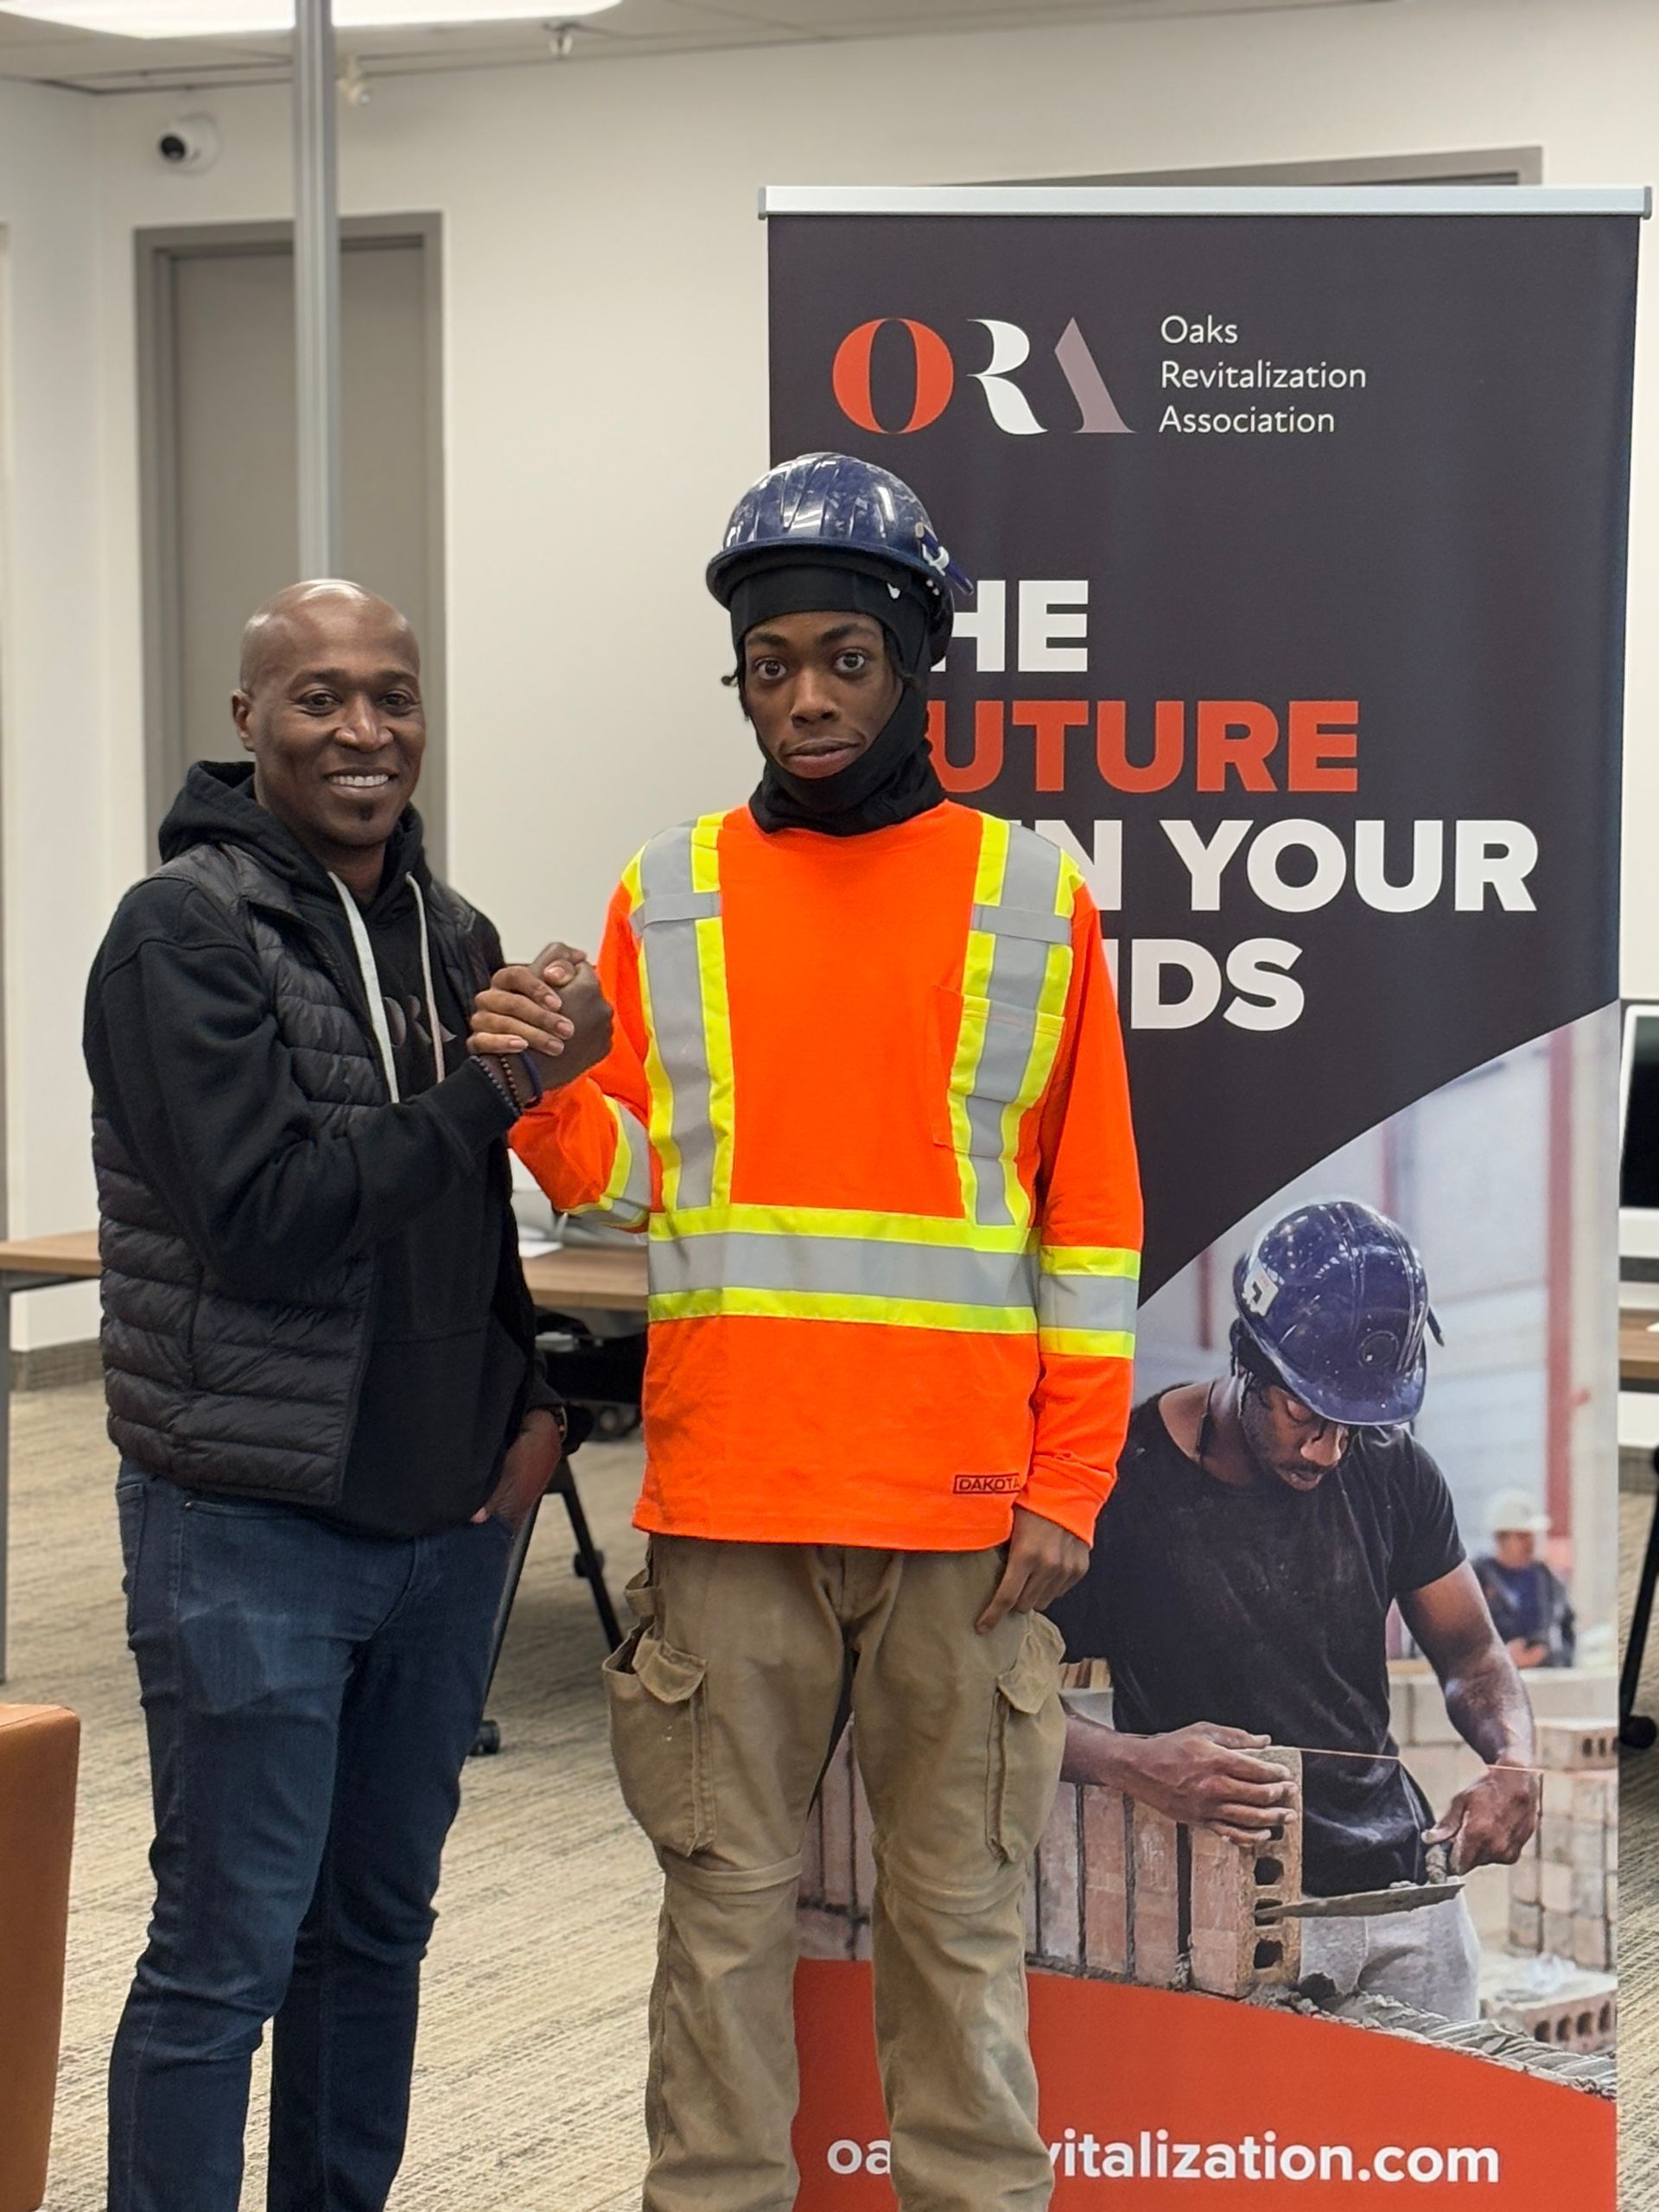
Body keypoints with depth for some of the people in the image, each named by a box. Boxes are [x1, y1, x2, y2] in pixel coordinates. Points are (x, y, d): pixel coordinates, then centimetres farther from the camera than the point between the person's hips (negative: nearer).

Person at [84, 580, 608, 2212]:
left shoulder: (451, 936, 11)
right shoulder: (186, 929, -11)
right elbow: (264, 1207, -20)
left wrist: (533, 1399, 6)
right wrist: (502, 1081, -20)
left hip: (444, 1523, 7)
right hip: (250, 1525, -7)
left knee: (379, 1927, 15)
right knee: (225, 1954, -2)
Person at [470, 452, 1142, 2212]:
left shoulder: (1031, 896, 3)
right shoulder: (670, 896, 7)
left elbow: (1091, 1218, 2)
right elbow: (630, 1180, 8)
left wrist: (1070, 1483, -4)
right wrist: (547, 1097, -14)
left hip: (967, 1509, -1)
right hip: (729, 1496, 1)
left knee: (959, 1905, 7)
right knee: (727, 1897, 7)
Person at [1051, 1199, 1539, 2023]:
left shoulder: (1391, 1469, 7)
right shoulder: (1122, 1482, -8)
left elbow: (1471, 1655, 18)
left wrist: (1513, 1762, -4)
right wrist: (1131, 1762, -26)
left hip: (1406, 1885, 4)